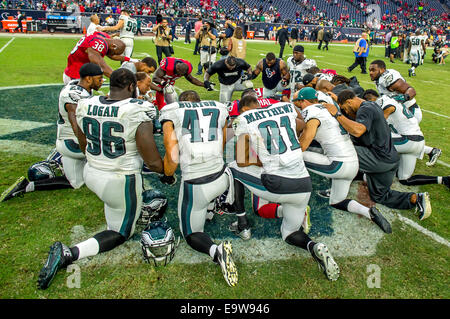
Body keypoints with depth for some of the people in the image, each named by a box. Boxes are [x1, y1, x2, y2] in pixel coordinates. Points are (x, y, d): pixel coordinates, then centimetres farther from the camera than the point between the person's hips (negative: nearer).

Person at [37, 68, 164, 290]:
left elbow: (85, 148, 11)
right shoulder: (137, 112, -22)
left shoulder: (85, 106, -4)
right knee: (121, 233, 13)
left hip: (91, 174, 7)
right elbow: (153, 162, -19)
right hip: (121, 182, -6)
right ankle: (69, 254, -5)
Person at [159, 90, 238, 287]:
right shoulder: (219, 109, 11)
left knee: (192, 233, 14)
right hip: (222, 179, 4)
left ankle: (215, 251, -15)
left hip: (195, 185, -4)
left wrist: (167, 176, 13)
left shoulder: (171, 113, 0)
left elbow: (172, 158, -7)